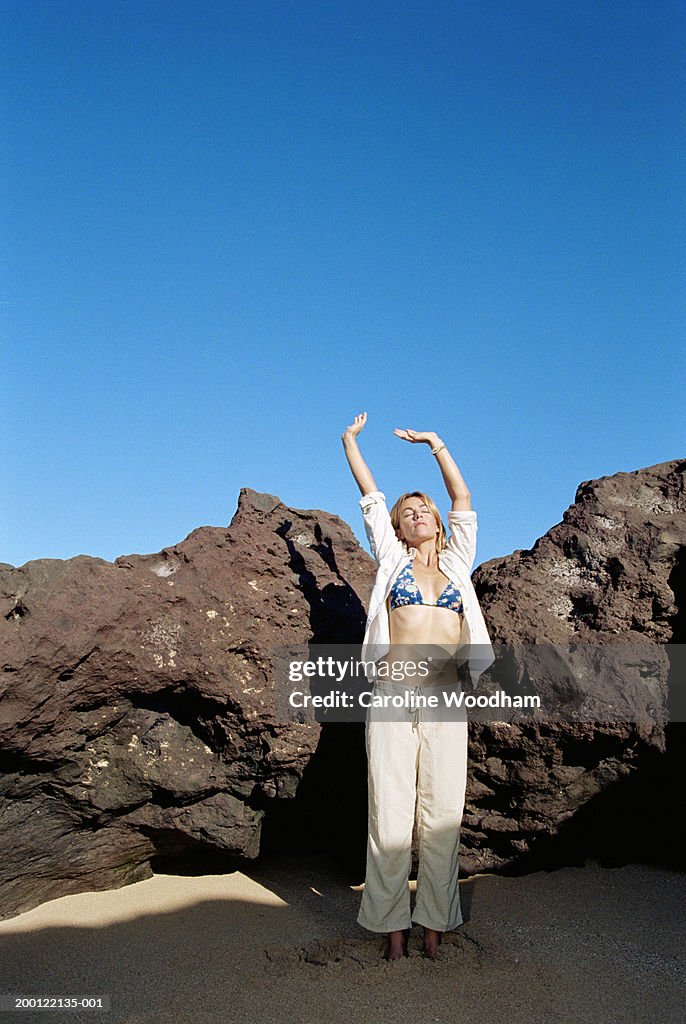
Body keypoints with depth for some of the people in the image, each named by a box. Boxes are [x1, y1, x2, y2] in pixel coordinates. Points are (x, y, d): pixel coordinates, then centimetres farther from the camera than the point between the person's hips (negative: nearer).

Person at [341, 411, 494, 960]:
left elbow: (463, 501, 14)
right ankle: (393, 925, 10)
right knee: (390, 813, -2)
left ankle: (434, 924, 12)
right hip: (392, 695, -1)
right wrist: (350, 440, 17)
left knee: (442, 813, 1)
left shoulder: (457, 561, 17)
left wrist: (436, 444, 13)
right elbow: (371, 498, 14)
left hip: (445, 700, 2)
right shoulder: (392, 560, 13)